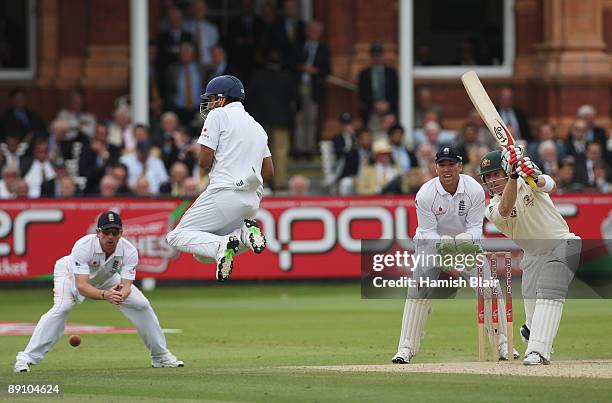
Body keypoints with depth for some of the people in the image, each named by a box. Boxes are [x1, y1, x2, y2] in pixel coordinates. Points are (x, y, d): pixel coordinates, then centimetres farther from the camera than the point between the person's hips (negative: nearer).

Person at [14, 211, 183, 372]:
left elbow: (126, 285, -35)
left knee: (142, 305, -5)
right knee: (61, 308, -30)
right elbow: (81, 286, -46)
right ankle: (27, 358, -28)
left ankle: (160, 356, 13)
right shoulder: (83, 246, -40)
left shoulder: (129, 251, -29)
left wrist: (120, 295, -59)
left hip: (106, 277, 4)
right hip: (71, 273, -4)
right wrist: (105, 295, -63)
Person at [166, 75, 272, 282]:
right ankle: (246, 232, -8)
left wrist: (207, 169, 14)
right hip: (253, 200, 8)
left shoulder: (218, 115, -1)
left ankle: (221, 245, -26)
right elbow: (269, 172, 18)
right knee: (203, 254, 15)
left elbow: (204, 162, -7)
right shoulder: (258, 127, 22)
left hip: (225, 193, -8)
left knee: (177, 236, -1)